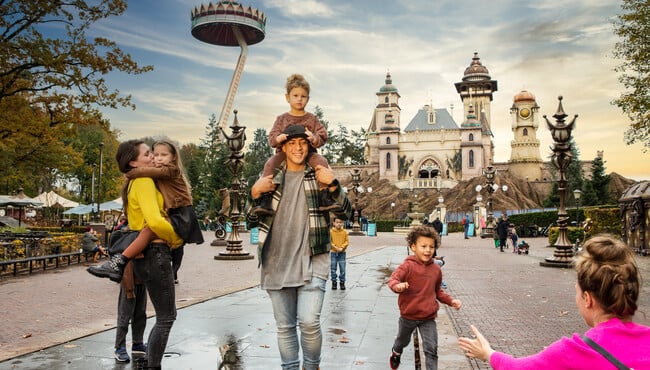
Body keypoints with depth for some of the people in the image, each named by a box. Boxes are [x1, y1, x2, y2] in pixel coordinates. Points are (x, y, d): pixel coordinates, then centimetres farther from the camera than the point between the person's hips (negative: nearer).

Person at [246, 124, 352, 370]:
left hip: (312, 263, -2)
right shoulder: (269, 178, 10)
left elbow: (346, 214, -1)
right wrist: (255, 193, -8)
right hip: (277, 264, 3)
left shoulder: (320, 177, 6)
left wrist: (333, 185, -15)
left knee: (309, 322, -12)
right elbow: (251, 221, 9)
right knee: (284, 326, 9)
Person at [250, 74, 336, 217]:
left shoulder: (312, 119, 9)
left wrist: (314, 138, -23)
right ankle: (265, 200, -29)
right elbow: (272, 136, 4)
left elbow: (323, 136, 1)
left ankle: (325, 197, -26)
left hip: (307, 152, 0)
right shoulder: (282, 119, 10)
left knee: (322, 162, -29)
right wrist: (278, 138, -22)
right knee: (270, 164, -27)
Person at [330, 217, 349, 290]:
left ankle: (342, 282, 13)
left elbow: (347, 241, 0)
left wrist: (342, 247, -13)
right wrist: (335, 247, -16)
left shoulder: (344, 232, 0)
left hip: (342, 253, 1)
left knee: (342, 269, 2)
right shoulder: (331, 231, -5)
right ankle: (334, 282, 16)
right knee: (333, 268, 6)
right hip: (333, 252, -1)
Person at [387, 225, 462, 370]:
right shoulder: (408, 266, -18)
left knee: (431, 349, -6)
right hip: (408, 316, -2)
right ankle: (396, 353, 58)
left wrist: (451, 301, -1)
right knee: (402, 341, 24)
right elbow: (392, 279, -29)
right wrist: (398, 286, -51)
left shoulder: (436, 269, -1)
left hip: (428, 318, 2)